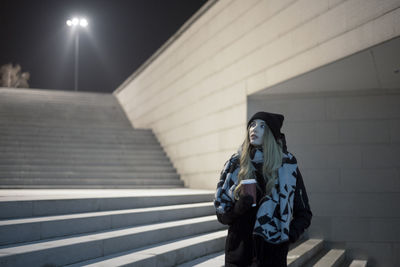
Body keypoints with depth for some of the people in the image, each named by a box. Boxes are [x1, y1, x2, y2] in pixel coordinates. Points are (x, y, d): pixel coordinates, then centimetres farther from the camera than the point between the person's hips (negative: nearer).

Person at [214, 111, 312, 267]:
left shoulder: (287, 166, -1)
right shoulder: (235, 164, 2)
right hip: (238, 253, 1)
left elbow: (303, 213, 6)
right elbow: (222, 215, 4)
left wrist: (291, 233, -11)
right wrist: (238, 208, -15)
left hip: (273, 254, -1)